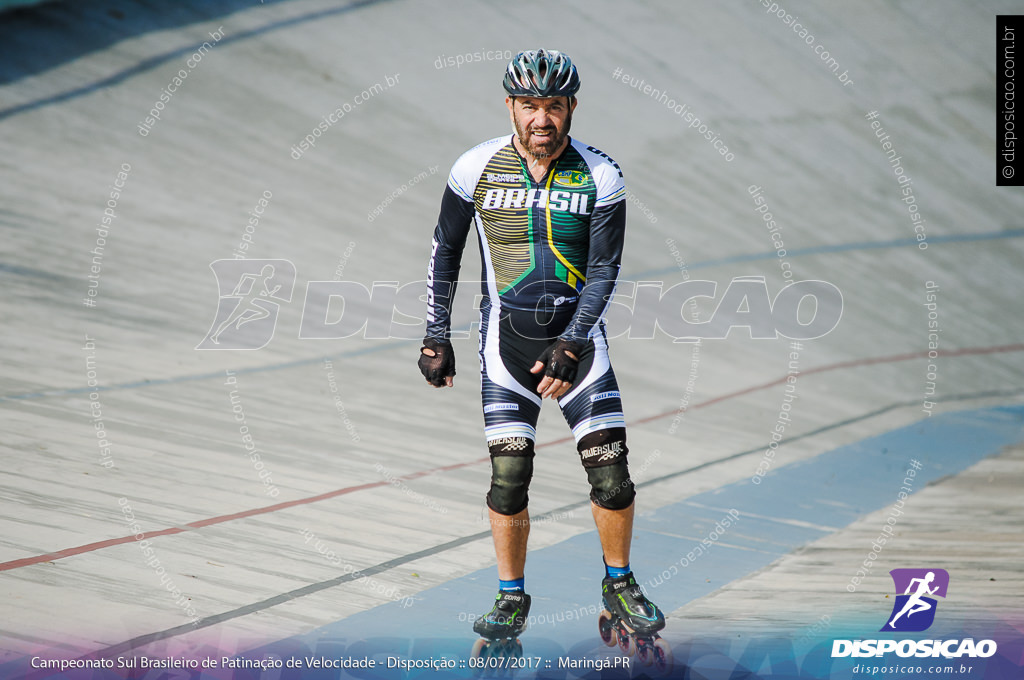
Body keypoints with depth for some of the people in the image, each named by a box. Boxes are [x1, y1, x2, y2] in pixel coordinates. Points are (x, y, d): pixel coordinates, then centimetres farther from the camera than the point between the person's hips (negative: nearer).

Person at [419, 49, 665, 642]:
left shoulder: (600, 176, -7)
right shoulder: (477, 168, -5)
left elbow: (604, 270, -7)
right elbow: (445, 252, 6)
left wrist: (569, 347, -17)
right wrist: (436, 337, 5)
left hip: (578, 334, 0)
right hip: (508, 336, 0)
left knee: (612, 476, -4)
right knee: (509, 477, -7)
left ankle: (619, 585, 19)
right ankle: (511, 599, 11)